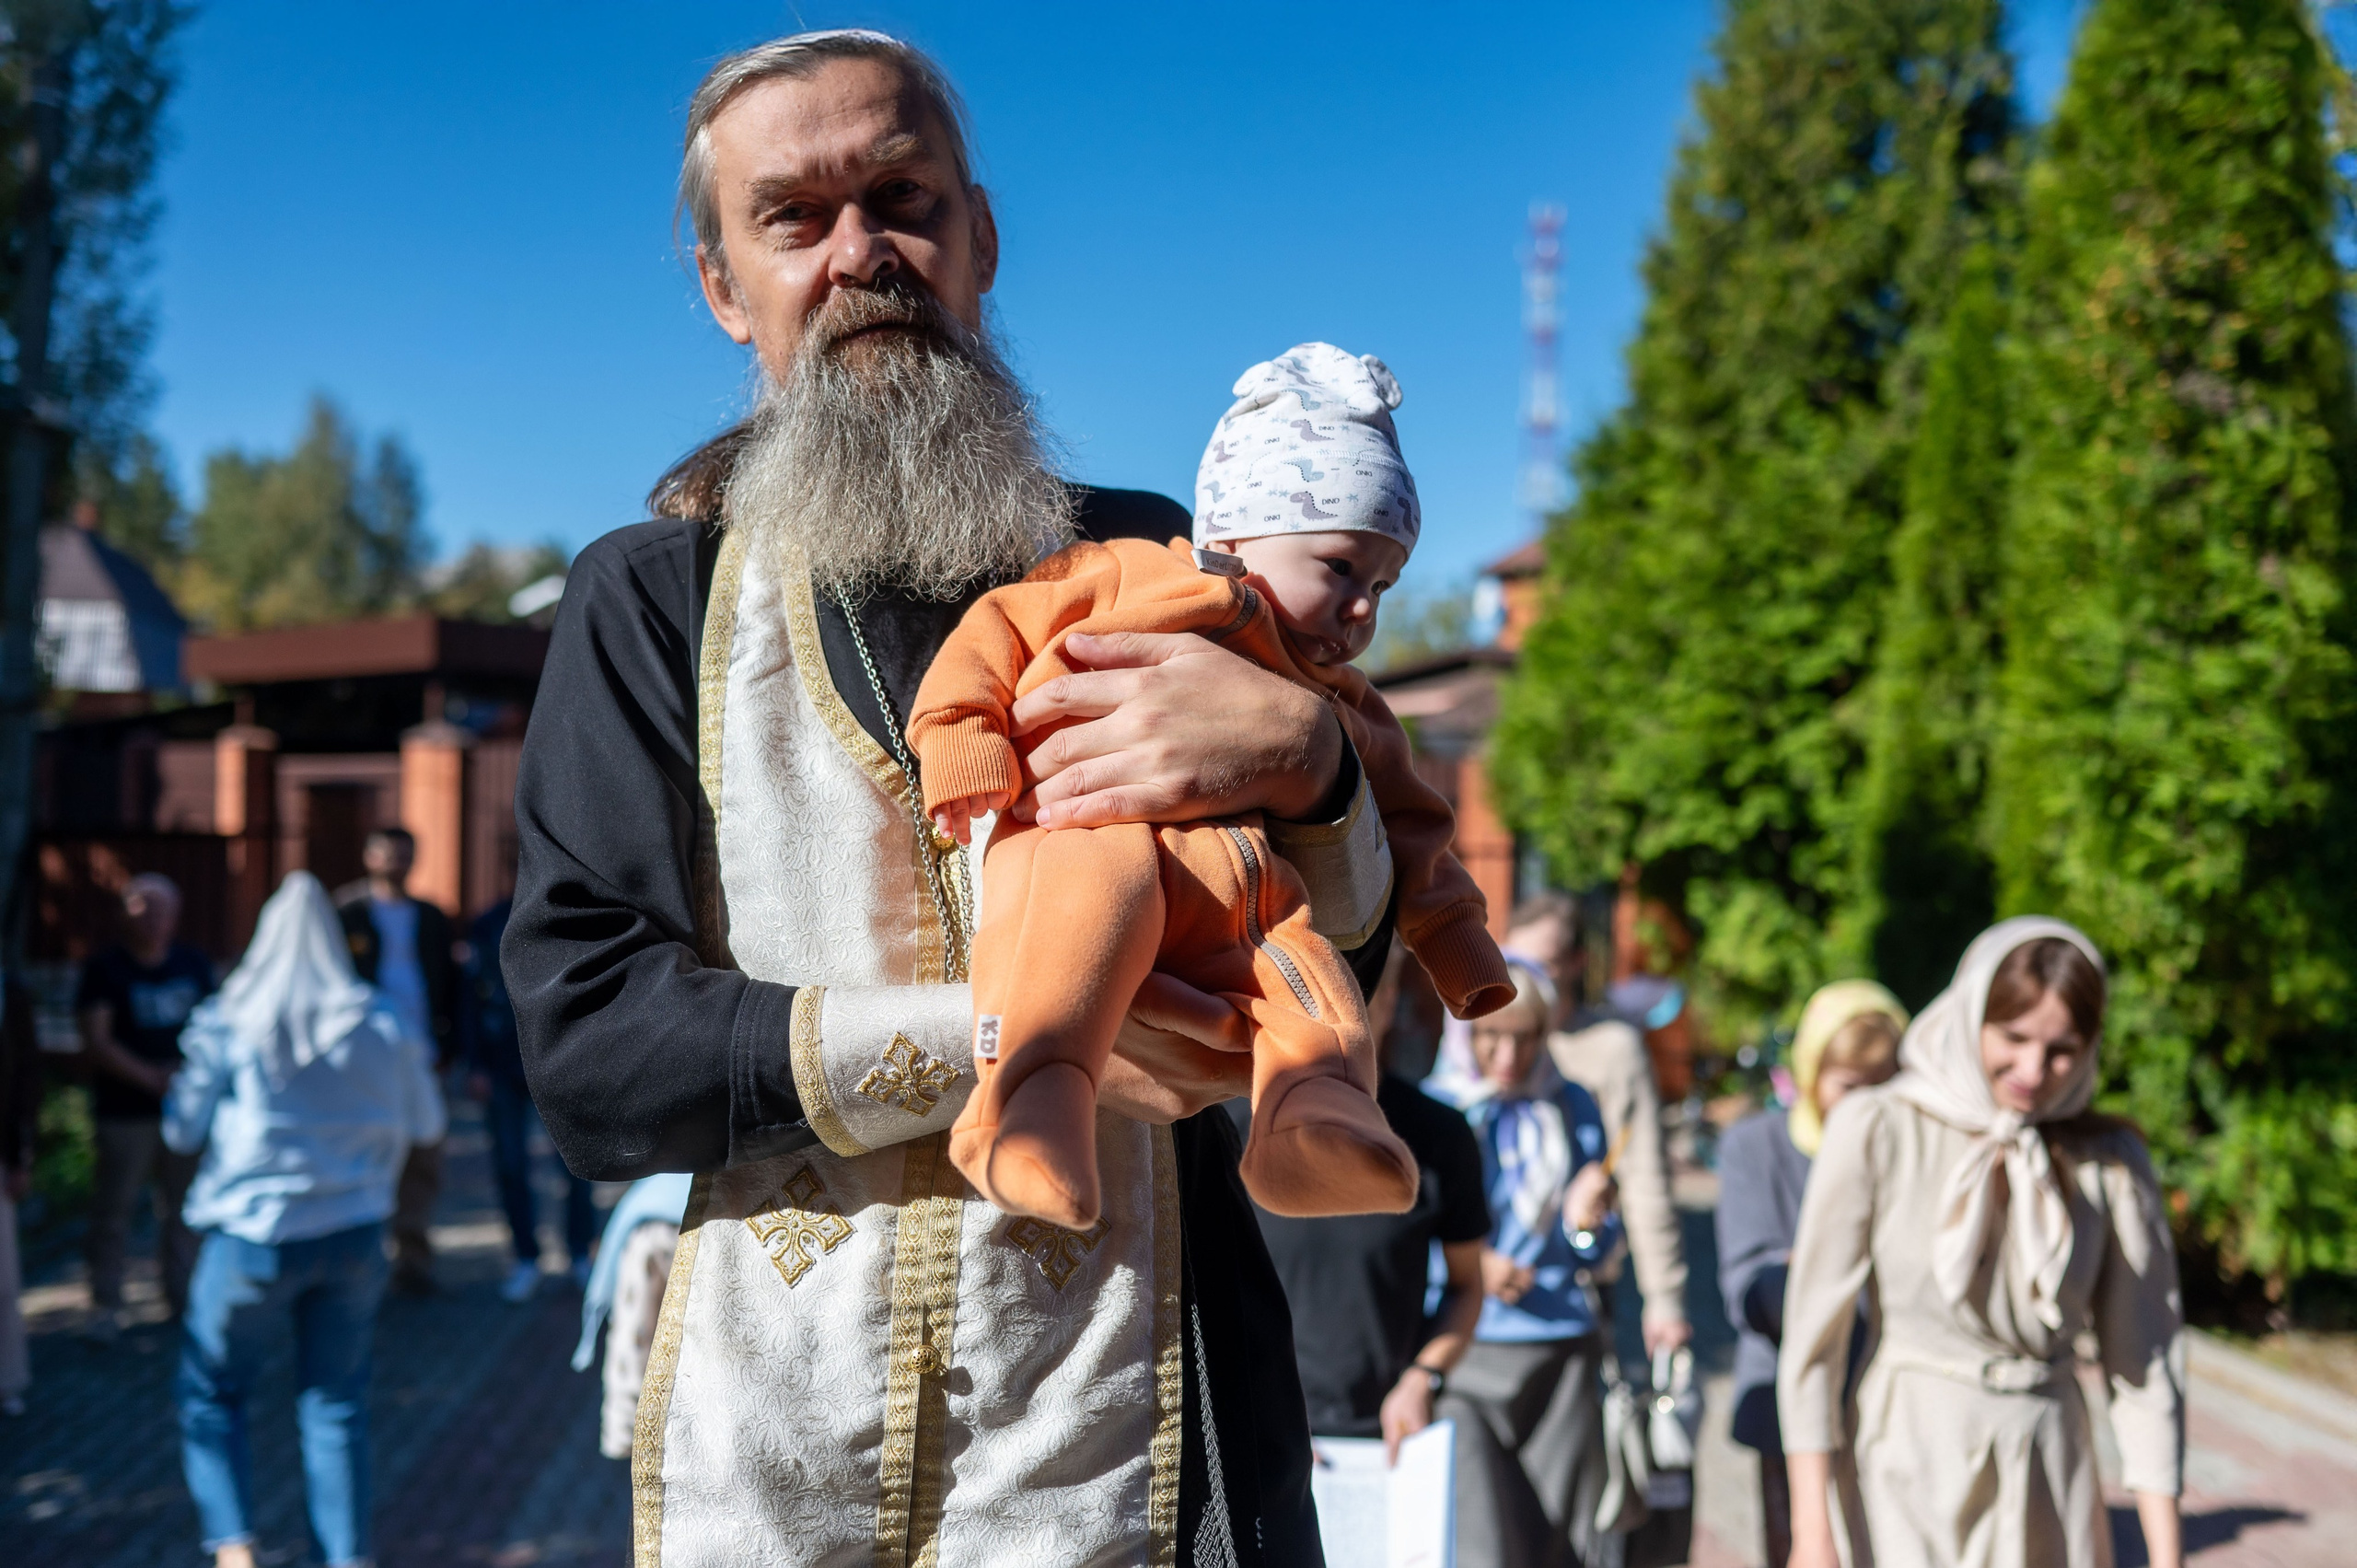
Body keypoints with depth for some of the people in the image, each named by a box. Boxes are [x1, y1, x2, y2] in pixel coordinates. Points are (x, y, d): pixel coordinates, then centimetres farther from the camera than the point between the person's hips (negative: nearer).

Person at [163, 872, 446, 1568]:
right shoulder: (382, 1025, -1)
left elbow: (183, 1130, 0)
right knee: (335, 1406, 11)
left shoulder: (227, 1023, -7)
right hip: (353, 1236, 2)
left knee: (210, 1393, 14)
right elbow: (425, 1126, 9)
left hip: (254, 1237, -2)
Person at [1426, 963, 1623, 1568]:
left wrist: (1584, 1223, -7)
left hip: (1563, 1359, 4)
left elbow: (1595, 1259, 15)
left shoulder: (1573, 1108, 10)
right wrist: (1466, 1268, -13)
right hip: (1461, 1361, -3)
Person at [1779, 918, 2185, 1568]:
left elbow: (2147, 1365, 4)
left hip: (2052, 1467, 3)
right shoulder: (1877, 1131, -7)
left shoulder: (2109, 1161, 1)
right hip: (1913, 1471, -3)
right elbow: (1814, 1332, -5)